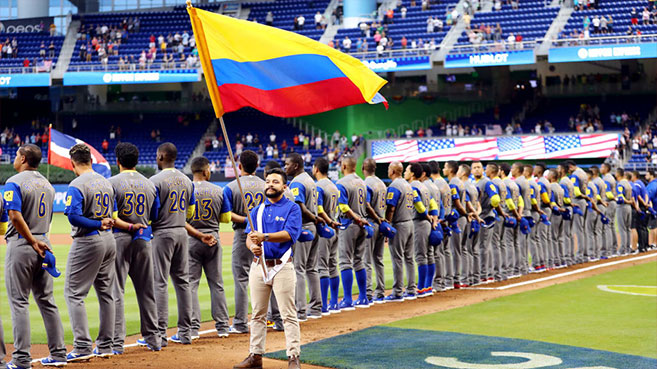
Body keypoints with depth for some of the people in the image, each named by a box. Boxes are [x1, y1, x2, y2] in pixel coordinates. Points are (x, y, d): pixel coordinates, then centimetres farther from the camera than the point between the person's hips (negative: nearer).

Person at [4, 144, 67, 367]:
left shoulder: (15, 183, -10)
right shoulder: (47, 184, 14)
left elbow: (15, 216, -22)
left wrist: (33, 242, -17)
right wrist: (38, 241, 13)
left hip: (21, 243, -7)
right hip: (43, 243, 7)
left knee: (19, 302, -4)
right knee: (46, 300, 12)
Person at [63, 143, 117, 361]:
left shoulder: (77, 185, -14)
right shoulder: (106, 182, 11)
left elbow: (73, 216, -24)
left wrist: (97, 224, -15)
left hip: (87, 242, -8)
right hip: (109, 241, 8)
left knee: (74, 293, -3)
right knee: (105, 293, 13)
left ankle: (83, 348, -9)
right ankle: (105, 346, 18)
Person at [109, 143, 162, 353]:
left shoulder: (113, 183, -7)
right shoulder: (150, 184, 8)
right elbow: (155, 217, 10)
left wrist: (128, 226, -8)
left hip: (119, 239, -5)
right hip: (144, 240, 5)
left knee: (115, 290, -3)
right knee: (146, 290, 13)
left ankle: (117, 342, -7)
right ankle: (153, 338, 19)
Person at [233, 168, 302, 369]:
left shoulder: (292, 208, 0)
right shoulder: (257, 210, 15)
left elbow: (289, 234, -14)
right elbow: (249, 236, 8)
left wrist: (264, 237, -26)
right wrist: (252, 245, -15)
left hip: (282, 267, -5)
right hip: (259, 266, 5)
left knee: (288, 314, -5)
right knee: (258, 314, 9)